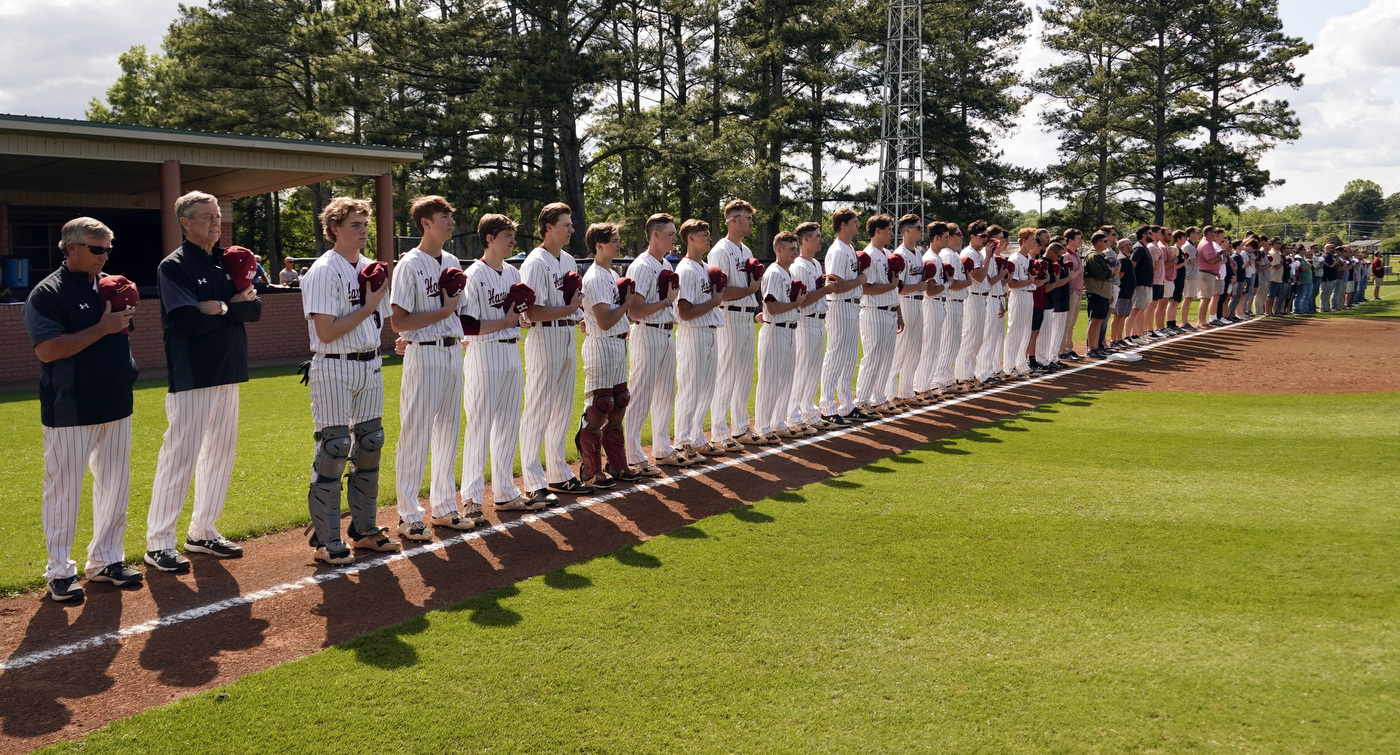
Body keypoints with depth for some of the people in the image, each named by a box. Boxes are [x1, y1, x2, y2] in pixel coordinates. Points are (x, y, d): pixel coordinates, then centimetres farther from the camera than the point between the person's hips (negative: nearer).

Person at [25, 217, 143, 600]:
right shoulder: (47, 294, -11)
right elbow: (47, 350, -21)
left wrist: (125, 322, 2)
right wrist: (103, 328, -22)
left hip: (116, 406, 7)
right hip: (70, 411, -7)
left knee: (115, 485, 12)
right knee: (64, 489, 2)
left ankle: (105, 560, 24)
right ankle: (60, 570, 13)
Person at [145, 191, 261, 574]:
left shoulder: (227, 262, 13)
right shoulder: (174, 266, -7)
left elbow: (255, 310, 4)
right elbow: (190, 320, -19)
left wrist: (223, 307, -14)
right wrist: (234, 304, -8)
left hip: (228, 372, 7)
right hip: (191, 376, -7)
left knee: (221, 452, 11)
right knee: (180, 455, -5)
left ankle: (202, 531, 23)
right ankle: (159, 542, 3)